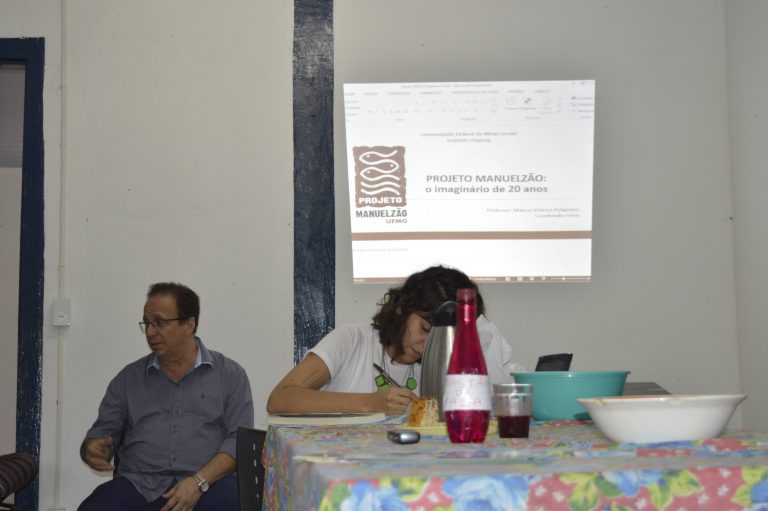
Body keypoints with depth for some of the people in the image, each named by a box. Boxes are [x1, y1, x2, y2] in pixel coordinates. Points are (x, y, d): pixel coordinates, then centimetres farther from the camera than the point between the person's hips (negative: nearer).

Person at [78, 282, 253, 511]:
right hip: (138, 484, 2)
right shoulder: (128, 378, 17)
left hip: (209, 485, -2)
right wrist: (93, 449, -8)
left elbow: (239, 439, 0)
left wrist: (199, 481, -14)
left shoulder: (230, 375, 9)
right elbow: (103, 431, 17)